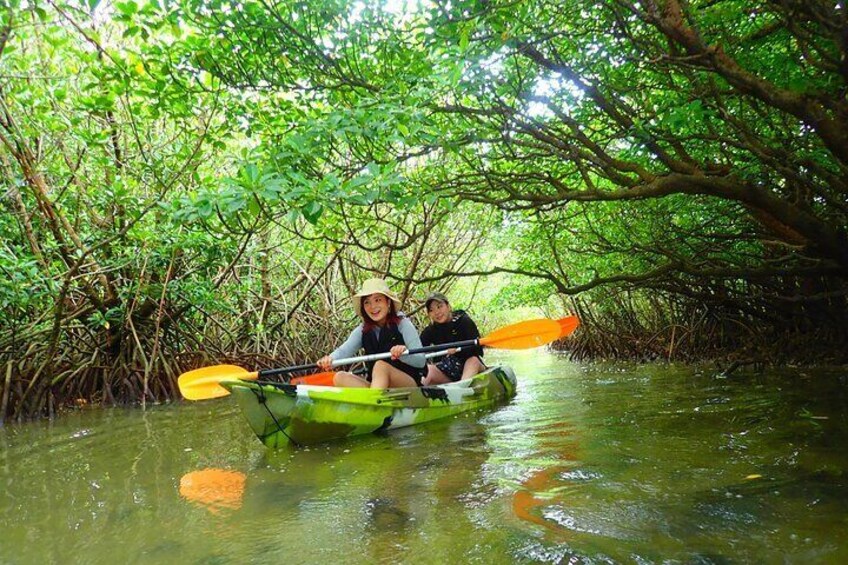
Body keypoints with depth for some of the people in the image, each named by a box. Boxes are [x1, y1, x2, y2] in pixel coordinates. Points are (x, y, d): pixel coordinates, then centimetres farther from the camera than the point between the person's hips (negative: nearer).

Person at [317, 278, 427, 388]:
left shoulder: (403, 324, -4)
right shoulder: (362, 330, 9)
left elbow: (421, 361, -12)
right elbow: (344, 349, -10)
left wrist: (403, 354, -34)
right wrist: (330, 359, -33)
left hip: (411, 385, -5)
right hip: (376, 385, 5)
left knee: (381, 365, -32)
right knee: (340, 377, -18)